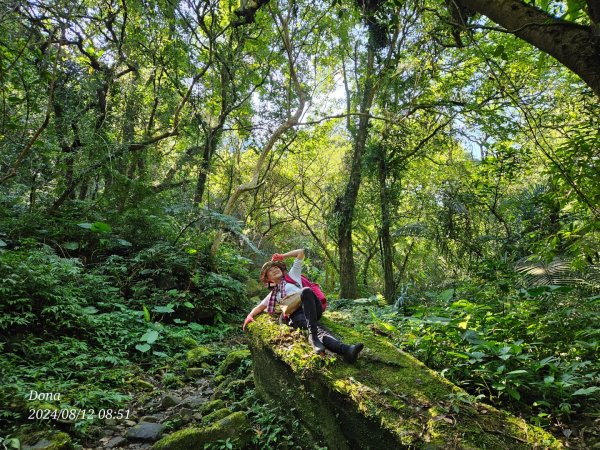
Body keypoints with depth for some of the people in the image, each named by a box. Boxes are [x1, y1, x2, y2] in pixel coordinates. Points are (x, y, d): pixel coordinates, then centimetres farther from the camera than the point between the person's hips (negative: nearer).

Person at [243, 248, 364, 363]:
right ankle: (345, 349, -61)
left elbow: (301, 252, 30)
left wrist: (282, 256, 34)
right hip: (295, 315, 1)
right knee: (317, 329, -34)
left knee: (306, 291, -38)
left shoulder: (292, 275, 30)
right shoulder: (273, 294, 34)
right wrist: (250, 315, 10)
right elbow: (260, 306, 30)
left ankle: (313, 337, -49)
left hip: (313, 309, -1)